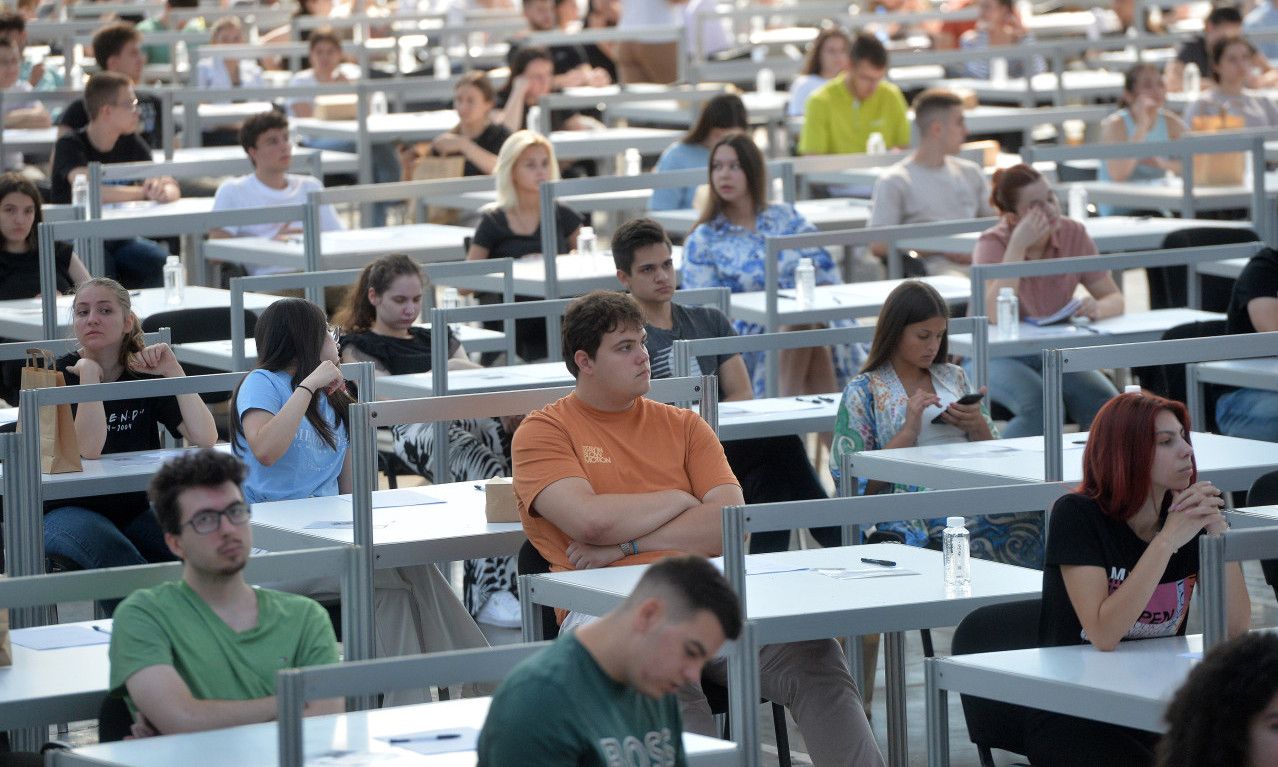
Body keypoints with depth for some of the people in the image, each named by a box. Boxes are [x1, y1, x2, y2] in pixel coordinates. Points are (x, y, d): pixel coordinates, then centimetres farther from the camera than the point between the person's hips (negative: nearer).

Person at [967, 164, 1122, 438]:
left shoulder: (1073, 234, -3)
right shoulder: (993, 243, -15)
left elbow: (1115, 299, -1)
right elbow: (996, 315, -30)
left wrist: (1098, 308, -26)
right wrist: (1018, 246, -31)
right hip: (995, 357, -4)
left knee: (1106, 405, -24)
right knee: (1040, 407, -34)